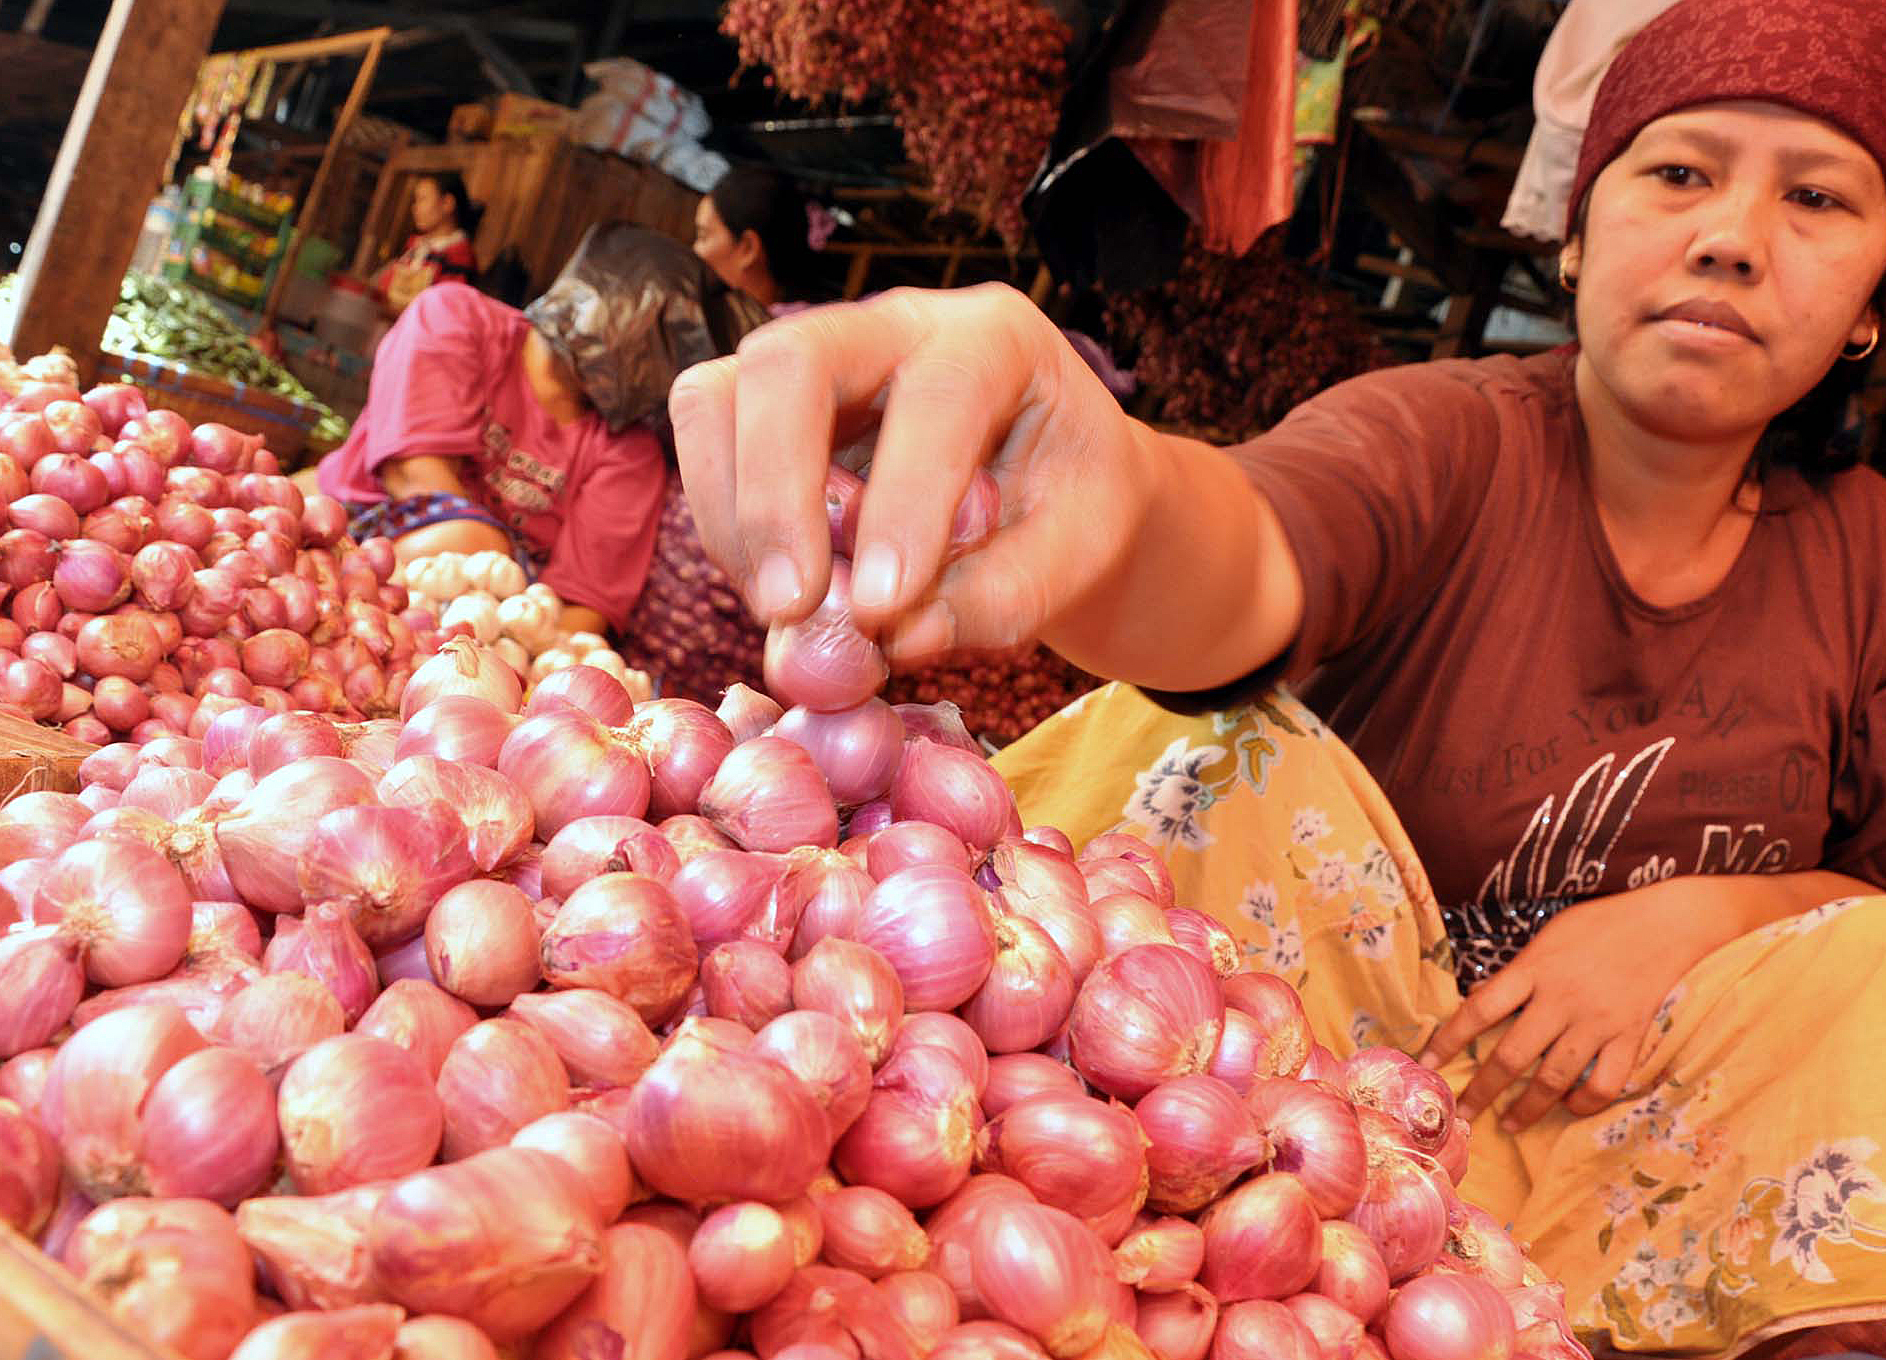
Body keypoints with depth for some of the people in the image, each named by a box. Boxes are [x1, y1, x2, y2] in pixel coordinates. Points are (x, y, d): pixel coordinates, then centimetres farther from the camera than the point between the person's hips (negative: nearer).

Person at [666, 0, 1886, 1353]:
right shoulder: (1446, 441, -13)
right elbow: (1248, 566, -36)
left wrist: (1695, 916, -17)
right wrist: (1129, 494, -60)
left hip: (1619, 1112, 3)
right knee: (1242, 760, -26)